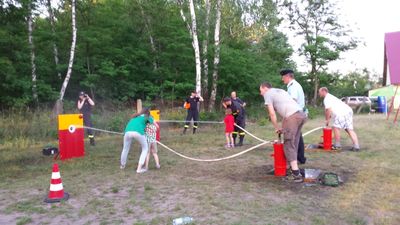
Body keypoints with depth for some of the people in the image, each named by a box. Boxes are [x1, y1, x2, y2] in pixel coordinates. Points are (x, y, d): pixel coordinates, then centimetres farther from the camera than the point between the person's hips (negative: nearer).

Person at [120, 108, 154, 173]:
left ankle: (122, 166, 46)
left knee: (125, 148, 27)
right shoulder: (147, 117, 26)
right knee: (145, 149, 17)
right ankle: (139, 168, 11)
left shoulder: (135, 116, 37)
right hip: (138, 132, -4)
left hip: (128, 132, 4)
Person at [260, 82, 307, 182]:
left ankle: (296, 174, -5)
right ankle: (293, 167, 26)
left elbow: (272, 114, 3)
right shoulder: (280, 91, 32)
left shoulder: (268, 94, 9)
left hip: (292, 117, -8)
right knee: (294, 144, 18)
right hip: (301, 114, 8)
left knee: (288, 145, -2)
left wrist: (277, 128, 14)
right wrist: (283, 127, 26)